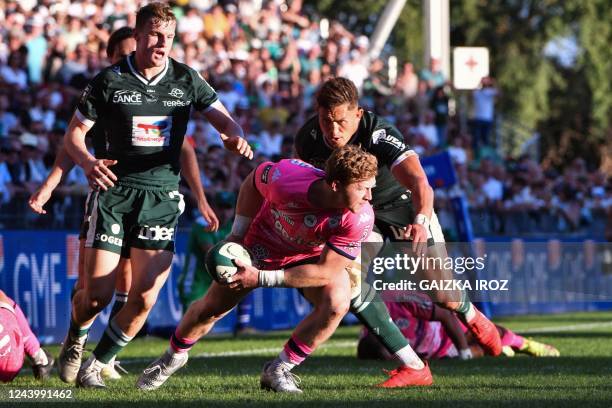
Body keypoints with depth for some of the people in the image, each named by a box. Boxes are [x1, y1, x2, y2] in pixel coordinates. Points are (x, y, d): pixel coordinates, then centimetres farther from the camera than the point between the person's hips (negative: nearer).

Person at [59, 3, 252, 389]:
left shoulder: (186, 79, 4)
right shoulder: (110, 80, -1)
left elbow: (222, 117, 8)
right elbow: (75, 131, 4)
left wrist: (235, 136, -16)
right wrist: (88, 162, -17)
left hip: (162, 196, 2)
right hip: (116, 191, -2)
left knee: (144, 298, -8)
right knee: (97, 295, -5)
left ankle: (97, 365, 13)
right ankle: (74, 342, 29)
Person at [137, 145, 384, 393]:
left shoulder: (361, 219, -38)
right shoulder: (284, 178, -38)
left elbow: (326, 272, -31)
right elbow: (254, 181, -13)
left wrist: (261, 279, -33)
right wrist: (237, 234, -7)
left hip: (310, 258, 0)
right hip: (260, 246, 0)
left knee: (337, 303, -27)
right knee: (212, 307, 5)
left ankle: (278, 371, -10)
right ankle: (174, 356, 37)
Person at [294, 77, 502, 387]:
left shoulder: (380, 136, -38)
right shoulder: (308, 138, -23)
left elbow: (419, 182, -53)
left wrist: (421, 221, -71)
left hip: (404, 207, -3)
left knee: (444, 297, -1)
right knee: (347, 277, -24)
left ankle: (470, 316, 41)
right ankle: (411, 365, -16)